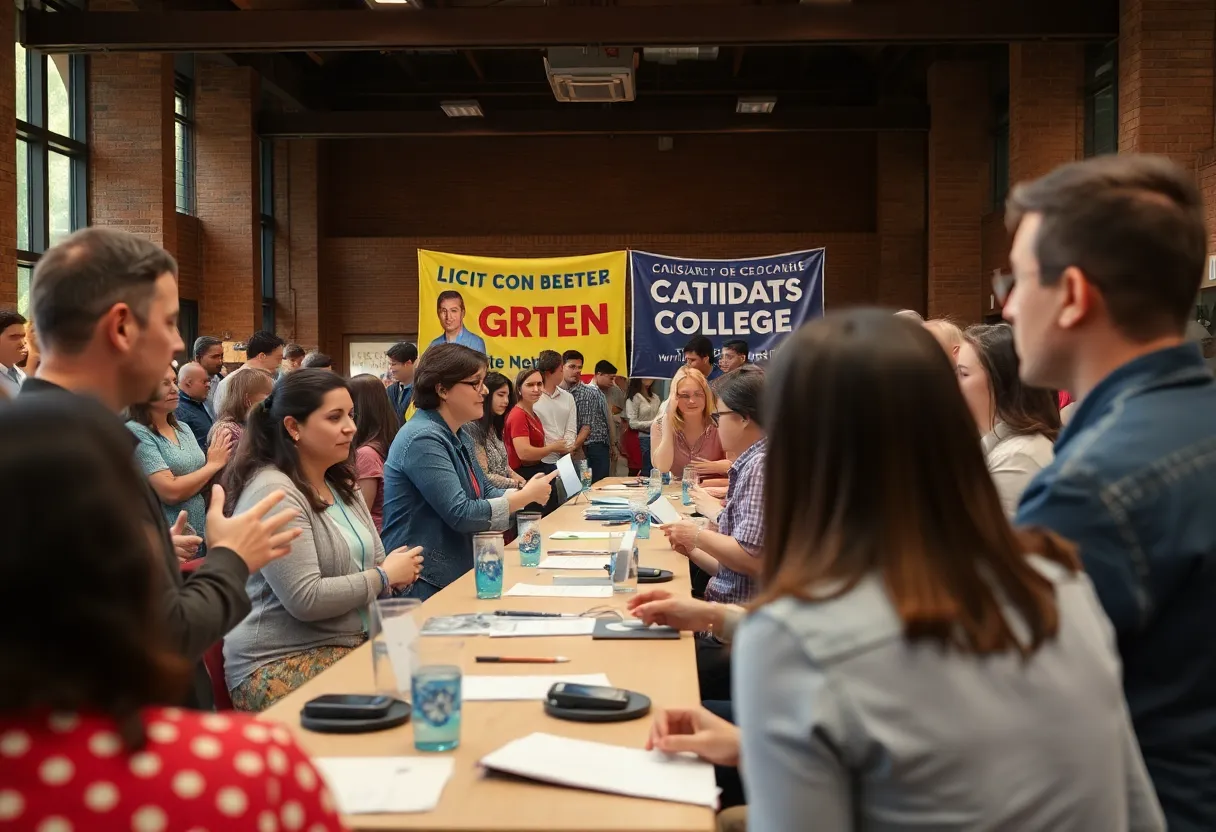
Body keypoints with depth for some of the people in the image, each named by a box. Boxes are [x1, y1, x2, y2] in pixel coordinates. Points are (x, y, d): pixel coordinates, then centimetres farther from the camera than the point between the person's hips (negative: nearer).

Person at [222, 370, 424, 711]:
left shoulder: (340, 484, 12)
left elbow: (368, 561, 21)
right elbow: (305, 600, -23)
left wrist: (397, 571, -3)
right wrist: (384, 577, -11)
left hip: (356, 643, 8)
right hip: (281, 664, -8)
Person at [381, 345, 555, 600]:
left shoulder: (453, 435, 12)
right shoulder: (423, 439, -20)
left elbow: (485, 492, 13)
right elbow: (460, 514, -25)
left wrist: (525, 492, -5)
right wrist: (526, 496, -17)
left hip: (455, 575, 10)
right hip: (424, 583, -9)